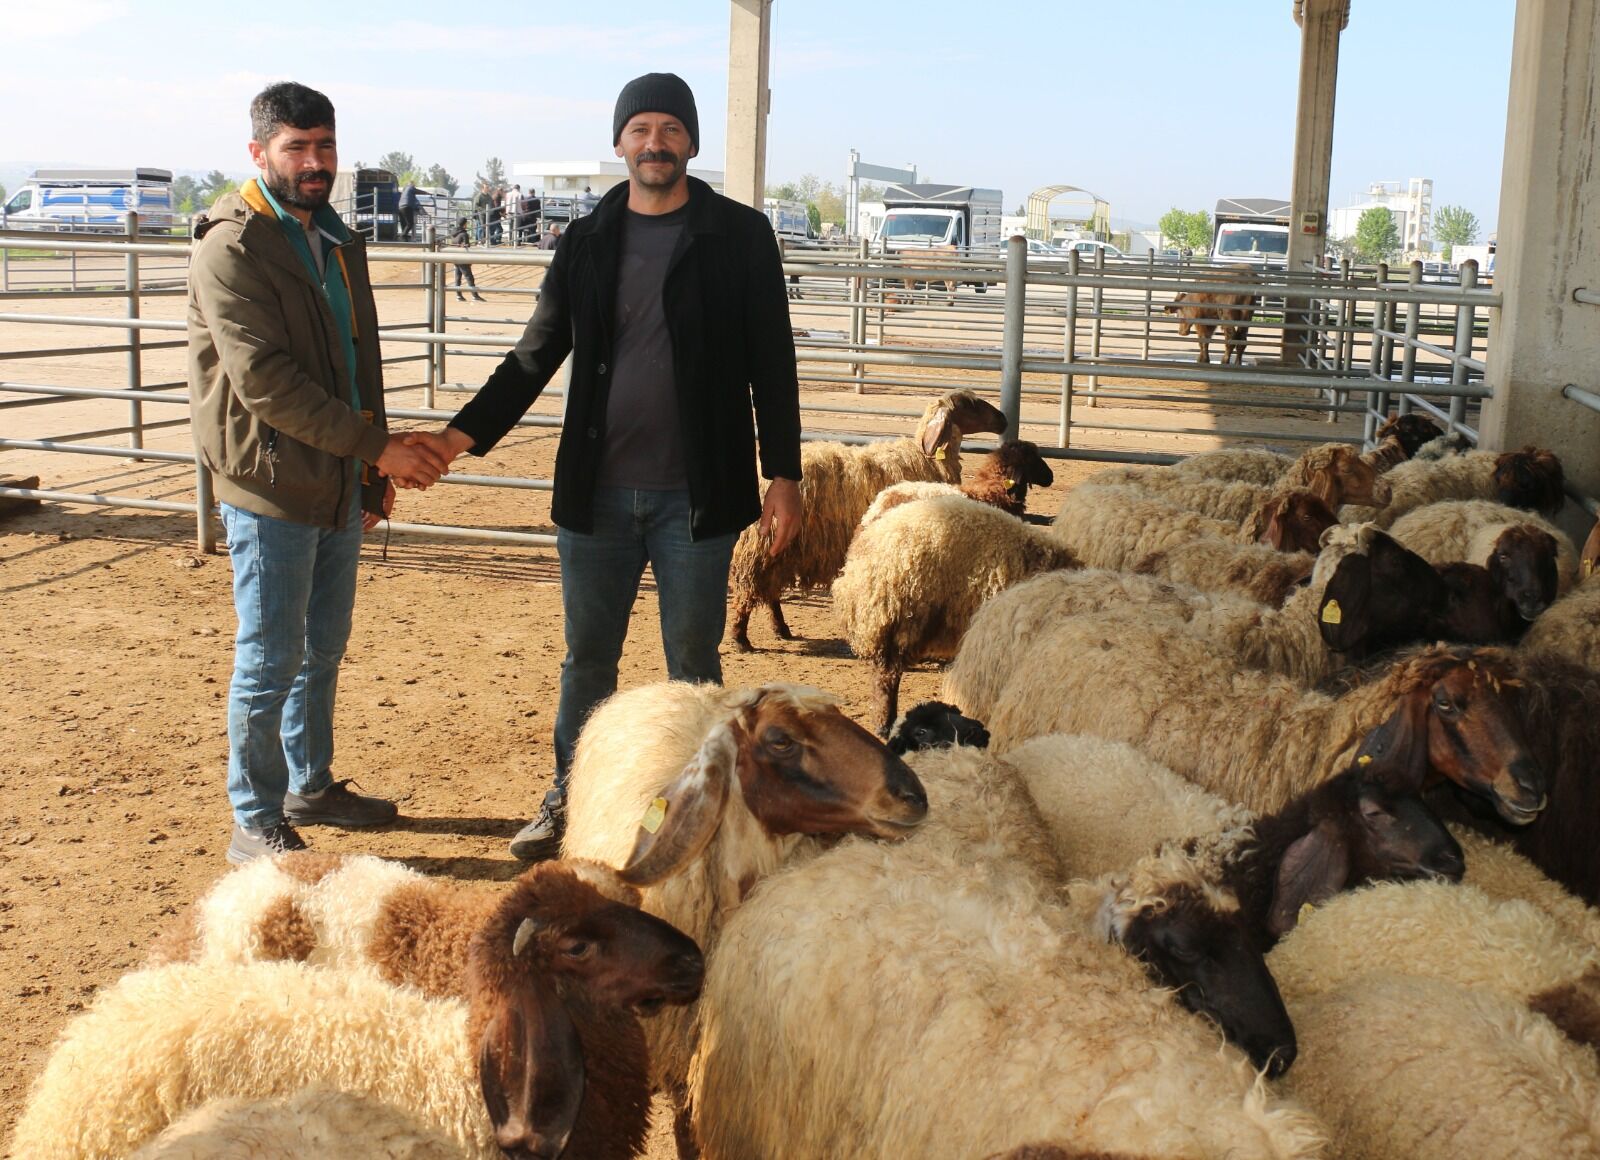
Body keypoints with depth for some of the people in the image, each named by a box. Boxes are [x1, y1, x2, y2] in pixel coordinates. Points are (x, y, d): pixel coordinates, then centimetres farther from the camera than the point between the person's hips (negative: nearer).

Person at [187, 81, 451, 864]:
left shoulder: (337, 240, 14)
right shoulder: (231, 248, -14)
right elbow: (264, 380, -21)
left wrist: (373, 474, 16)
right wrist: (378, 446, -22)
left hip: (339, 484, 8)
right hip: (271, 484, -8)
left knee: (323, 649, 17)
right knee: (270, 659, -1)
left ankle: (310, 786, 32)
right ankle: (255, 822, 11)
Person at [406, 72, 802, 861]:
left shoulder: (739, 236, -1)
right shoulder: (587, 243, 7)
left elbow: (771, 365, -1)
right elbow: (535, 357, 9)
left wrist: (783, 475, -6)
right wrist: (463, 434, -3)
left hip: (695, 494, -3)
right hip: (597, 492, 3)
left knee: (693, 661, 7)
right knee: (587, 657, 12)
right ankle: (569, 803, 26)